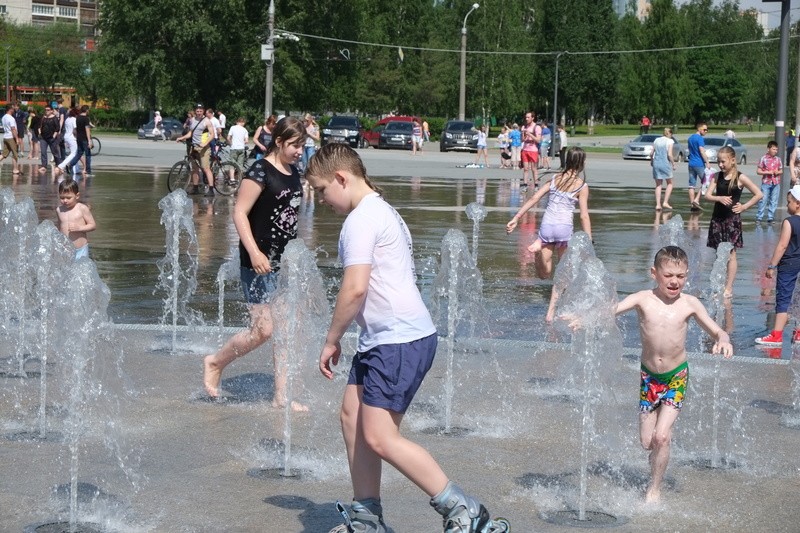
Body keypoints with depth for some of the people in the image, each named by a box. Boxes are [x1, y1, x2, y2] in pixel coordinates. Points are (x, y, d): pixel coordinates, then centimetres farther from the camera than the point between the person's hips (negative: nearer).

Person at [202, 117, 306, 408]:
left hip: (287, 261, 8)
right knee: (263, 330, -8)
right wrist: (254, 252, -26)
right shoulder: (260, 172, -13)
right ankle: (215, 362, 17)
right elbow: (239, 212, -18)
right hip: (261, 263, -8)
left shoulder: (294, 172, 12)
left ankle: (282, 396, 14)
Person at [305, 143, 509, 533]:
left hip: (399, 340, -11)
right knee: (352, 417, 14)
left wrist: (332, 340, -10)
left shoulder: (362, 219, -14)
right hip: (385, 339, 11)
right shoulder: (380, 210, 19)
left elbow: (355, 288, -22)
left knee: (380, 438, -11)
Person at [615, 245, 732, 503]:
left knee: (661, 437, -10)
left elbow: (717, 331, -3)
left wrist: (723, 340, -27)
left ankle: (654, 490, 10)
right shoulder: (643, 300, -10)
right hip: (648, 376, 1)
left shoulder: (689, 304, -8)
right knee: (646, 441, 5)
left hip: (677, 377, -1)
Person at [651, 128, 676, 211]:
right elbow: (669, 154, -13)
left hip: (656, 163, 4)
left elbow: (652, 153, 7)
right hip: (665, 163, -4)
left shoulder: (656, 140, 8)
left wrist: (651, 161, 24)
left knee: (658, 185, 9)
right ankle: (665, 202, 1)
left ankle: (658, 204, 2)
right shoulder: (670, 141, -4)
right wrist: (673, 164, -2)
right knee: (669, 184, 12)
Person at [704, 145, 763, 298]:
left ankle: (729, 288, 1)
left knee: (730, 254, -2)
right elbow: (708, 195, -2)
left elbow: (759, 194, -4)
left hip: (732, 218, -4)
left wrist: (744, 207, -8)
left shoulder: (740, 178, -7)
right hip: (717, 218, 4)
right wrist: (720, 198, -20)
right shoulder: (717, 177, 5)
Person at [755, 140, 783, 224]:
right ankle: (759, 217, 1)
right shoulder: (763, 158, -4)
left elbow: (781, 171, 15)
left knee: (774, 201, 6)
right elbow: (758, 171, -3)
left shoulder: (778, 159, 6)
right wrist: (767, 172, -15)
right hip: (766, 183, -4)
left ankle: (770, 217, 12)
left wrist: (778, 172, -7)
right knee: (763, 200, -4)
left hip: (776, 183, 4)